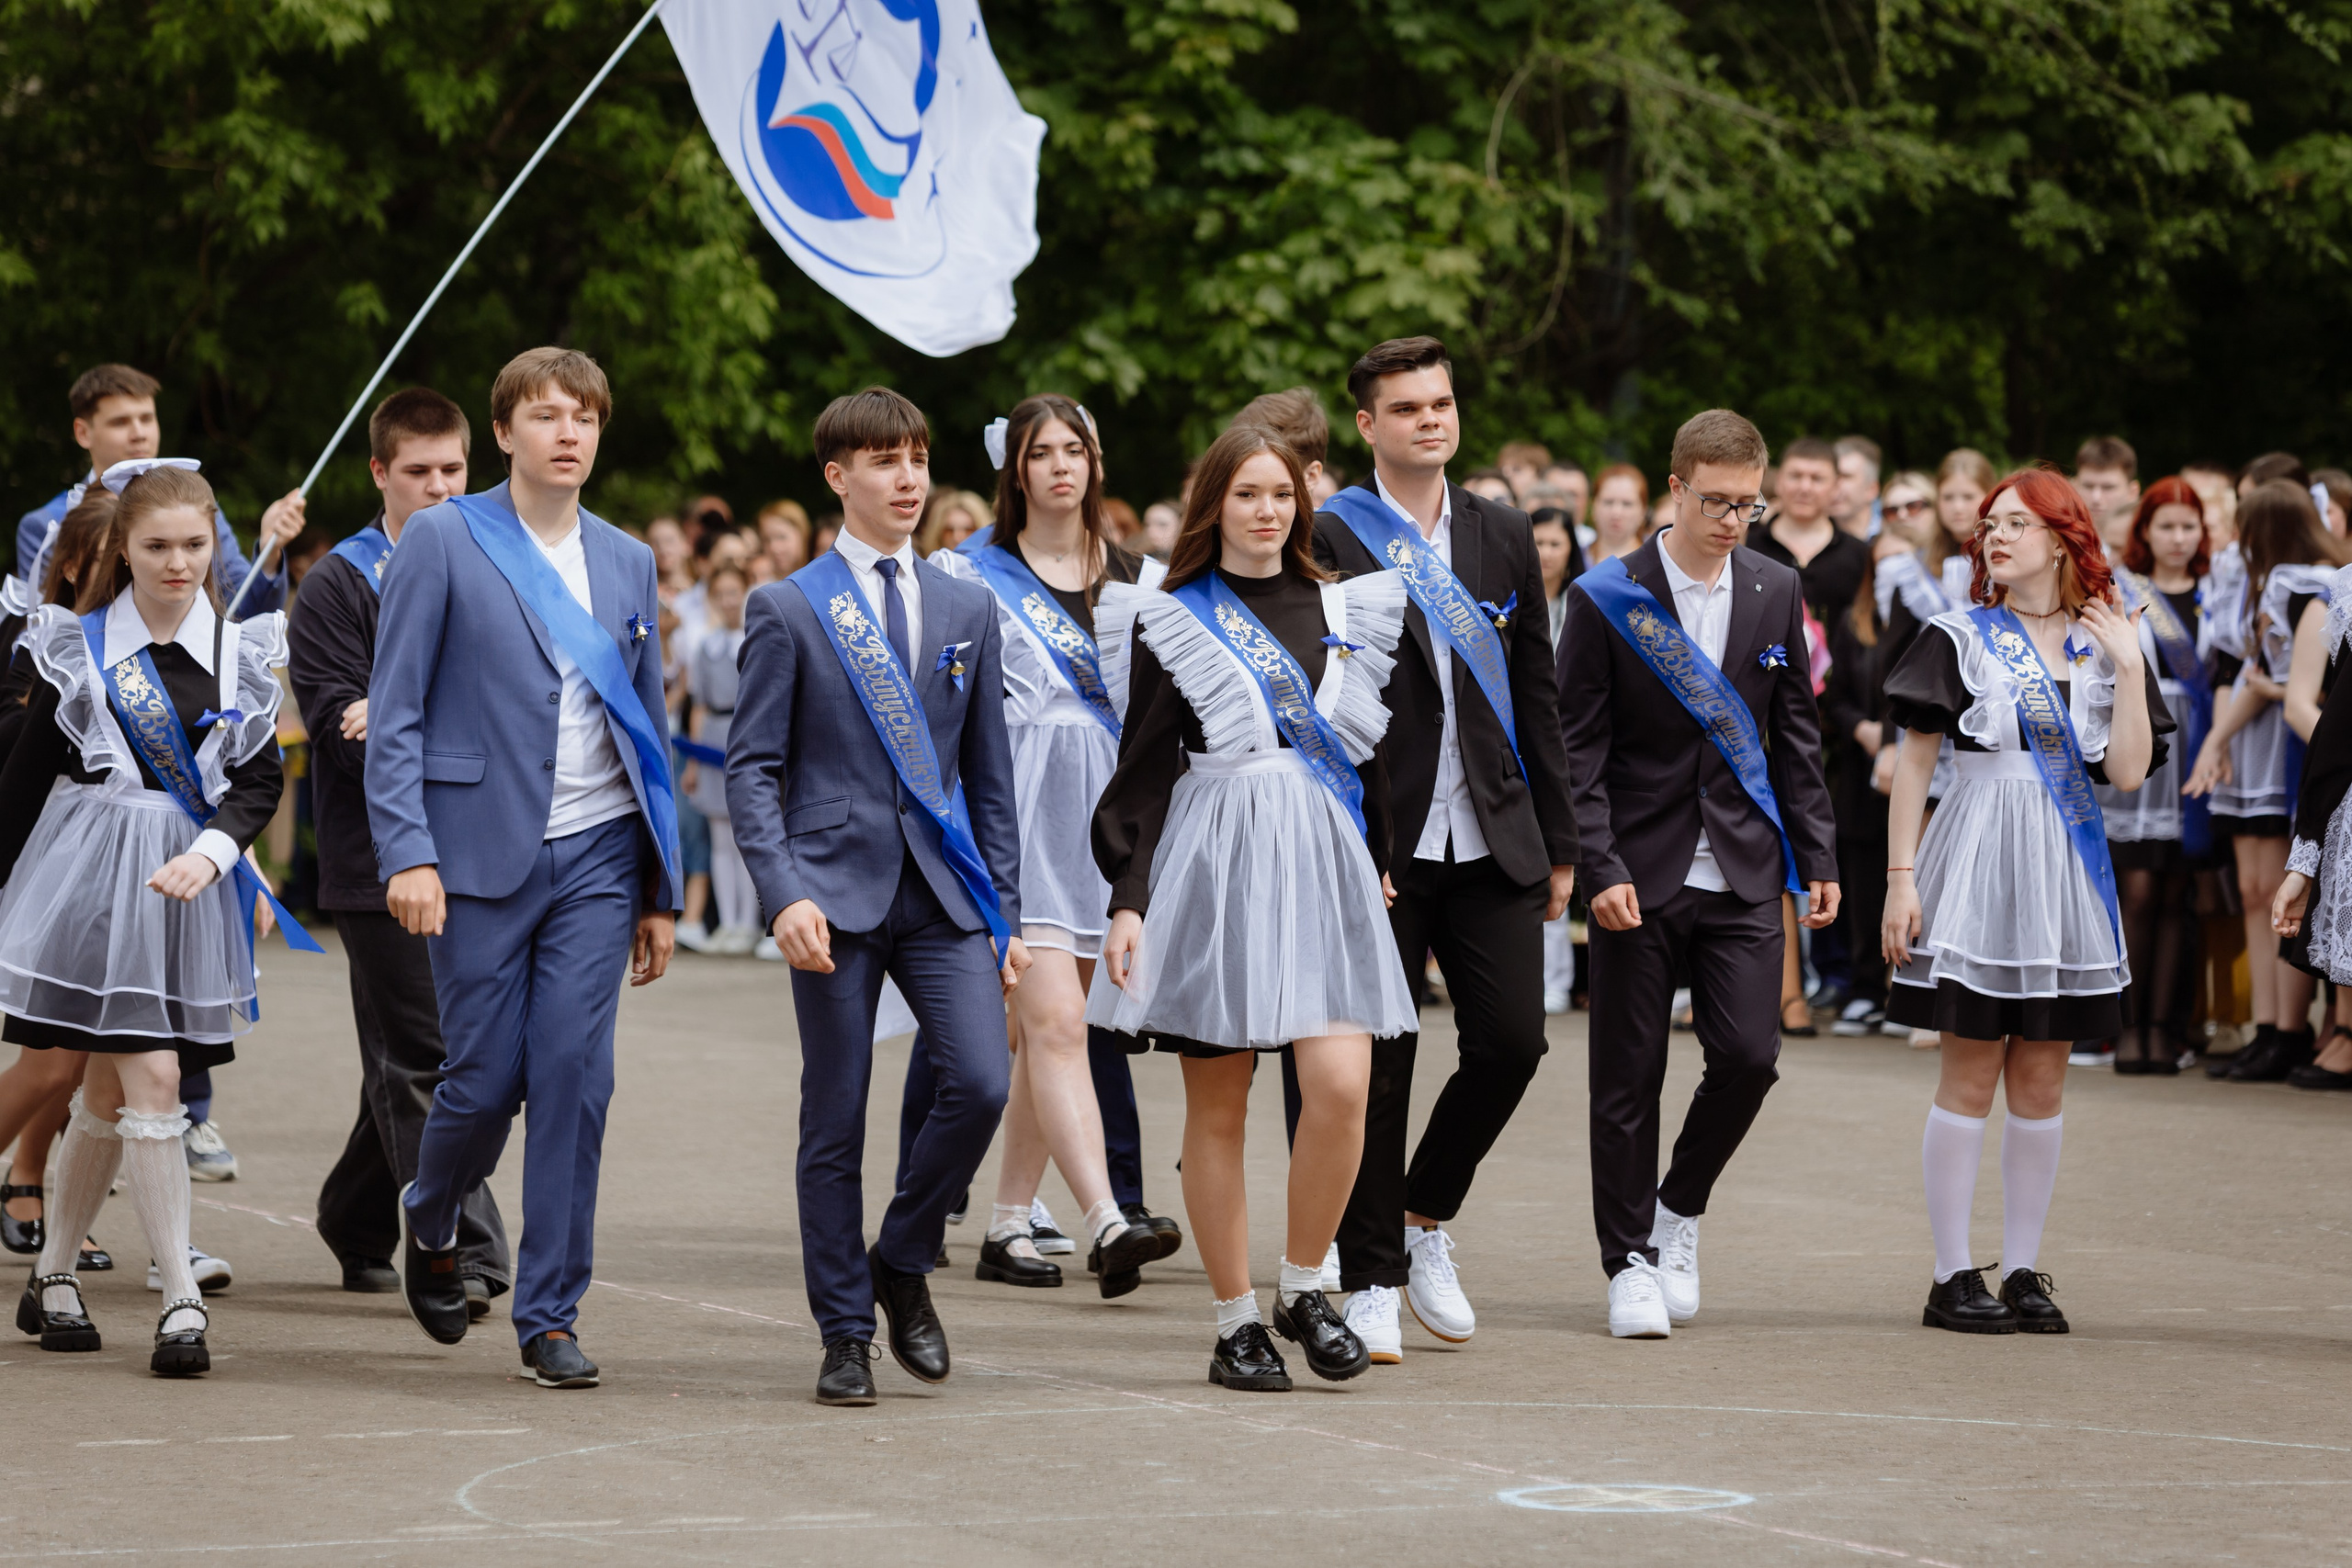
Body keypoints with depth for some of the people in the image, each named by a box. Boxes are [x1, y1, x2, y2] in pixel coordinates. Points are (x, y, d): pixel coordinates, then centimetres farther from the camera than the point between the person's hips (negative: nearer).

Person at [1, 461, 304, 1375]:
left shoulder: (241, 656, 7)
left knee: (110, 1087, 8)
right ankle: (181, 1304, -12)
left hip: (187, 885, 3)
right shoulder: (78, 646, 1)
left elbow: (262, 778, 2)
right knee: (151, 1078, -12)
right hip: (93, 877, -3)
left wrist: (212, 852, -15)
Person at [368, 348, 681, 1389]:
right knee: (486, 1077, -1)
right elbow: (394, 714, -4)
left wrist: (663, 892, 13)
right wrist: (408, 853, -14)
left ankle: (550, 1315, 2)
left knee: (575, 1078, -5)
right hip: (482, 854, -3)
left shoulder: (627, 563, 13)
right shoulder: (441, 543, 0)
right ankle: (430, 1223, 31)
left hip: (596, 858, 3)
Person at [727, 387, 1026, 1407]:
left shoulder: (968, 610, 13)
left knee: (979, 1084, -13)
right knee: (835, 1121, 0)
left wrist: (1003, 914, 11)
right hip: (836, 890, -3)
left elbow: (989, 774, 16)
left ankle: (902, 1262, 11)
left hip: (945, 889, 3)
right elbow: (751, 768, -2)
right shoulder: (788, 611, 2)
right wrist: (783, 894, -15)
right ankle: (845, 1333, 10)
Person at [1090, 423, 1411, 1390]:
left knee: (1341, 1088, -13)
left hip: (1326, 872, 3)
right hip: (1212, 866, -3)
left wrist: (1379, 865, 20)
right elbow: (1143, 770, 0)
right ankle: (1235, 1321, 9)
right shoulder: (1171, 619, 2)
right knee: (1218, 1106, 1)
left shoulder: (1343, 611, 13)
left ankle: (1303, 1288, 5)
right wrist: (1127, 900, -7)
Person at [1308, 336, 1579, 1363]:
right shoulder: (1329, 539, -4)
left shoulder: (1503, 536, 11)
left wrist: (1559, 843, 12)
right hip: (1379, 841, -4)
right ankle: (1371, 1281, 10)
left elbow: (1535, 697, 14)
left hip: (1490, 838, 4)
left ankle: (1425, 1216, 23)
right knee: (1378, 1059, 0)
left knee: (1511, 1040, -1)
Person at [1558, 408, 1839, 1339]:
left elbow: (1795, 738, 13)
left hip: (1741, 876, 3)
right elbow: (1579, 750, -6)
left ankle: (1679, 1208, 19)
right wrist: (1600, 869, -14)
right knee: (1628, 1078, 1)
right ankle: (1632, 1261, 12)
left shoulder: (1776, 593, 7)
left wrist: (1817, 857, 8)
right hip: (1641, 876, -3)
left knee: (1748, 1055, -6)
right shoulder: (1608, 600, -5)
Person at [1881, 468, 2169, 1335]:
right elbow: (1913, 762, -1)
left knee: (2042, 1082, 6)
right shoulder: (1959, 638, 0)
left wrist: (2127, 668, -7)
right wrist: (1901, 878, -7)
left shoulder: (2104, 646, 8)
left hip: (2067, 869, 3)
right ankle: (1952, 1277, 1)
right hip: (1979, 863, -3)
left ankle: (2024, 1271, 12)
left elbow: (2128, 773, -1)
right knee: (1971, 1076, -3)